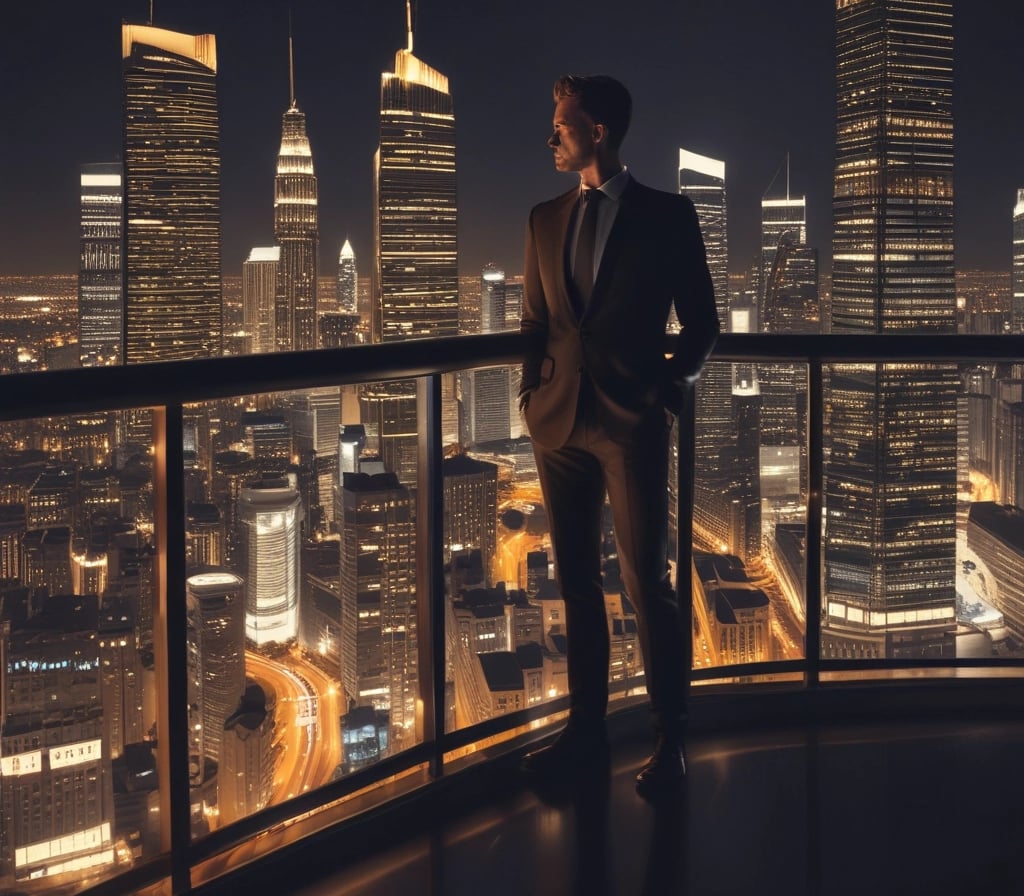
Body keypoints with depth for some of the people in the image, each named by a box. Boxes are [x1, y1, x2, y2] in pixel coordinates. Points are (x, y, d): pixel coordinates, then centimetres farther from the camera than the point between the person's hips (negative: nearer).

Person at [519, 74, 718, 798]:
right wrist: (533, 393, 5)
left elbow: (701, 323, 4)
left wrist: (672, 385, -9)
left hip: (632, 420, -5)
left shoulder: (668, 216, 0)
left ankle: (671, 740, 9)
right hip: (559, 419, 5)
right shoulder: (546, 219, 12)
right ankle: (587, 729, 21)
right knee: (577, 581, 10)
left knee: (649, 584, -4)